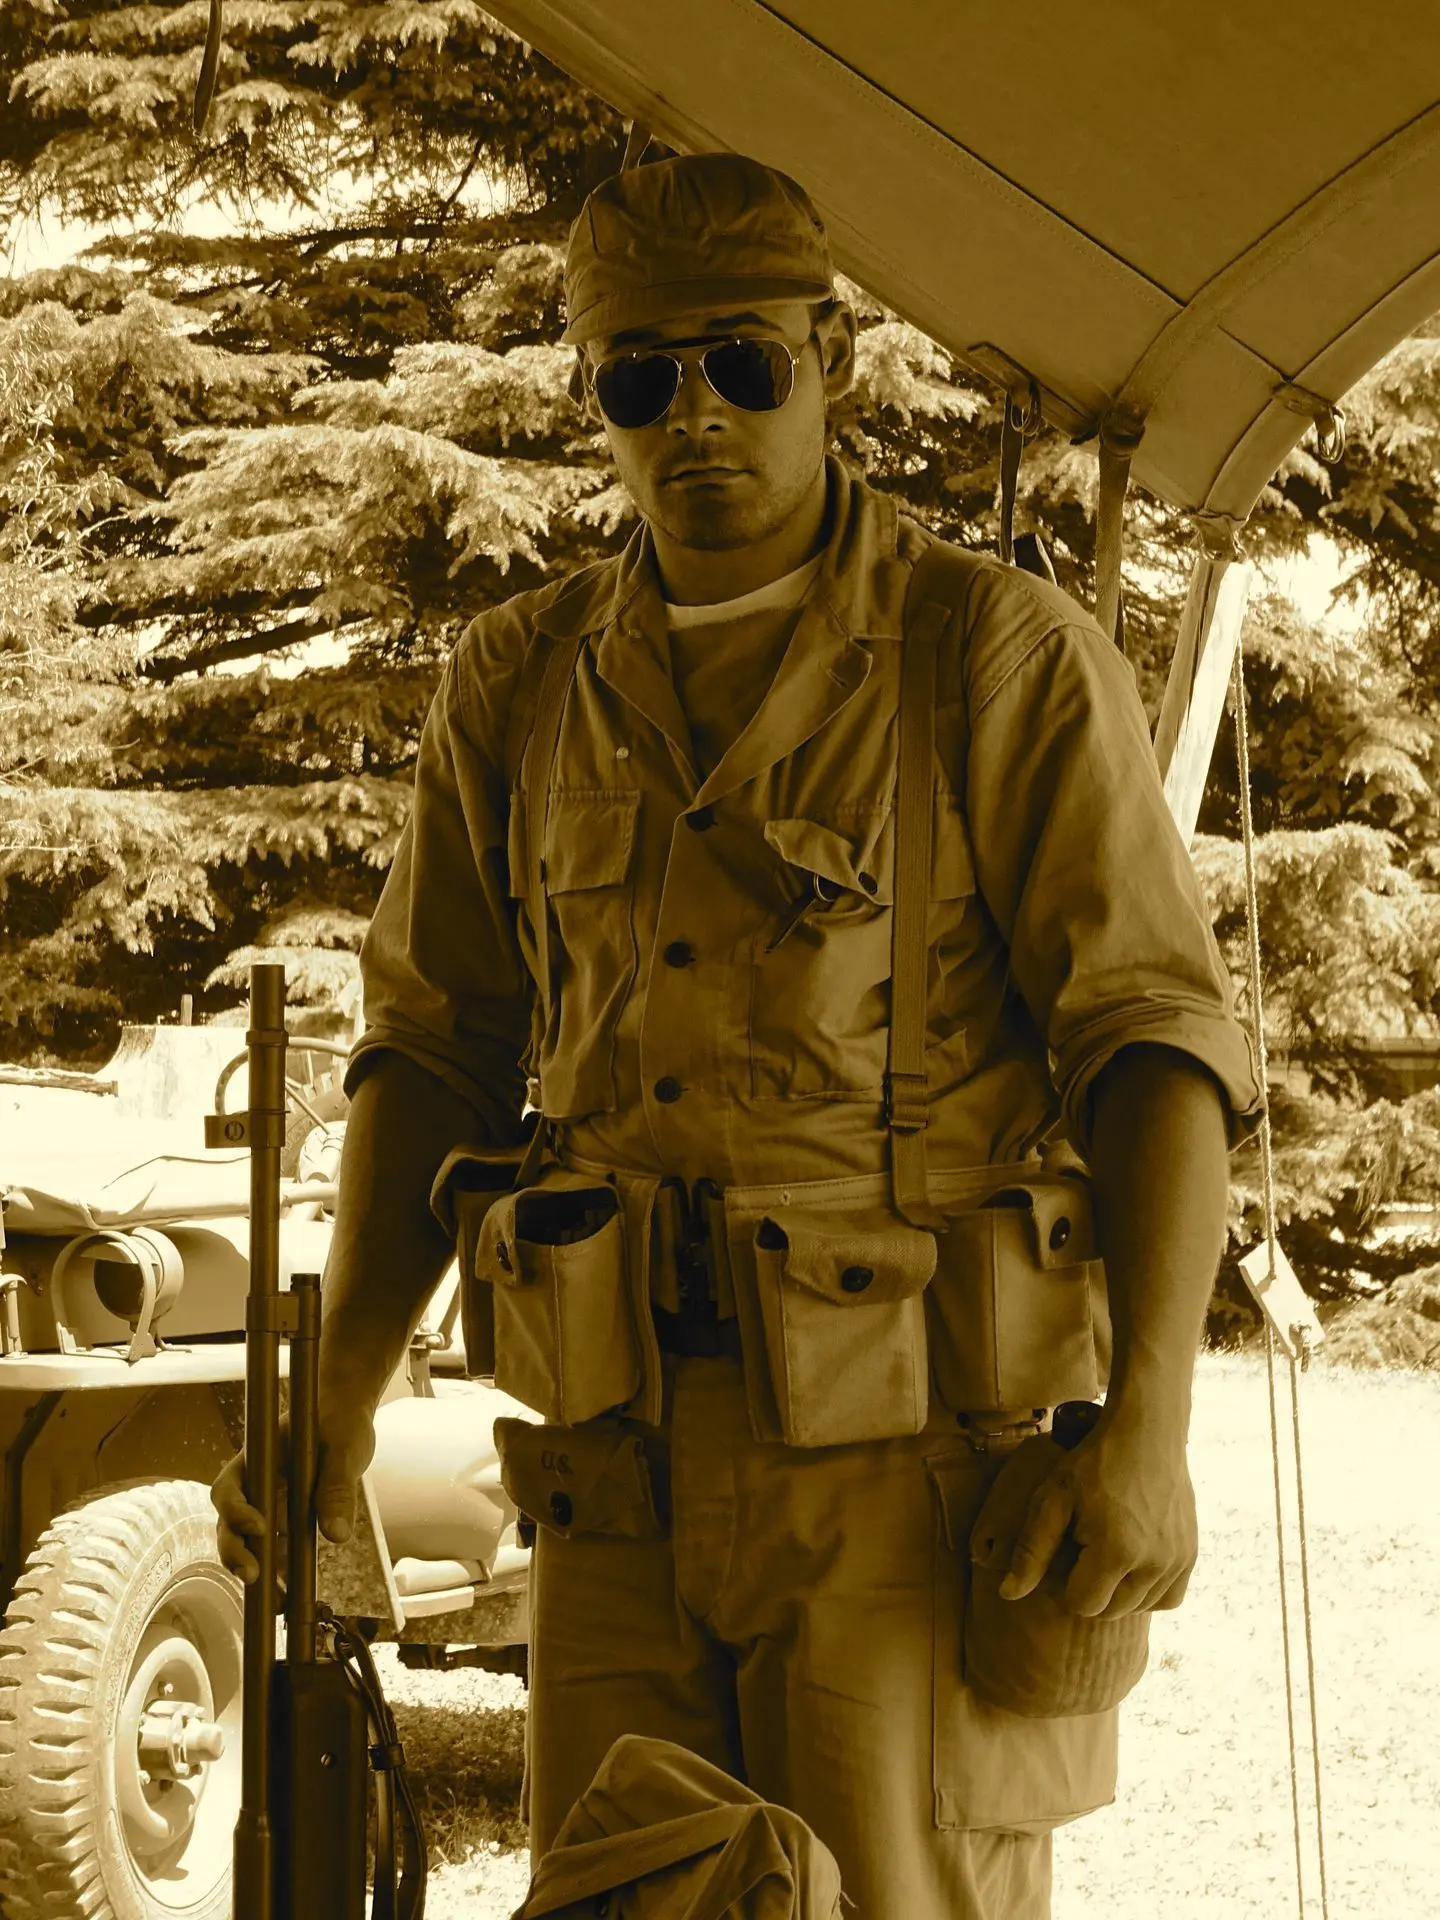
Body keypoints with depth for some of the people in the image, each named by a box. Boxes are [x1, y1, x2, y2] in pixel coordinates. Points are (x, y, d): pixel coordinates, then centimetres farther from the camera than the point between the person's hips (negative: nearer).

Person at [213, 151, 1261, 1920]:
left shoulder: (1007, 661, -2)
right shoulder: (514, 686, 11)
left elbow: (1157, 1038, -5)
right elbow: (435, 1050, 15)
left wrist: (1149, 1417, -16)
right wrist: (335, 1390, 4)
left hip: (911, 1453, -4)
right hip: (619, 1457, 4)